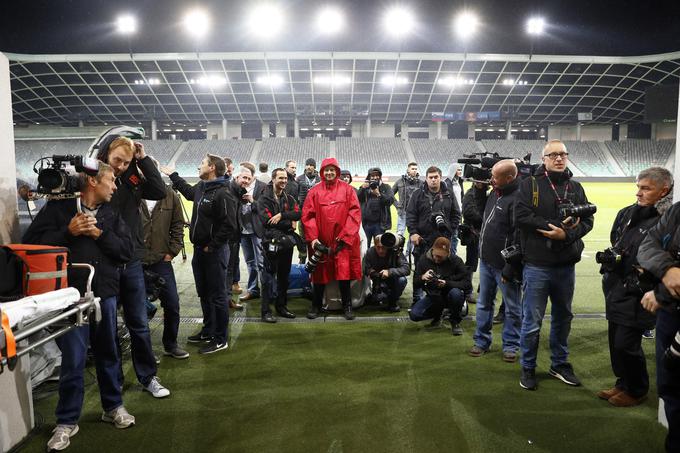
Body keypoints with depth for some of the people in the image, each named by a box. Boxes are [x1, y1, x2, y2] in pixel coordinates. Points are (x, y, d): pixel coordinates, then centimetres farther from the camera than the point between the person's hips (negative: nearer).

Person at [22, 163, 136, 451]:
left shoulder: (111, 214, 11)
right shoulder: (58, 207, -1)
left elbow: (127, 250, 1)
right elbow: (31, 242, -7)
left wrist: (100, 234, -10)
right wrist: (68, 232, -17)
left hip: (105, 293, 4)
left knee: (108, 353, 15)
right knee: (73, 360, 1)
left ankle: (113, 406, 33)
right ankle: (67, 421, 19)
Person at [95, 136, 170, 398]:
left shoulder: (131, 179, 6)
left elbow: (160, 192, -5)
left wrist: (143, 159, -6)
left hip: (132, 262, 4)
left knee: (139, 324, 11)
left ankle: (148, 377, 24)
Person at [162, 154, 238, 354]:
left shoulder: (222, 194, -19)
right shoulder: (200, 188, 9)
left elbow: (230, 226, -24)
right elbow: (188, 190, 36)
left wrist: (211, 247, -18)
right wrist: (173, 175, 41)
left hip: (214, 252, -9)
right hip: (199, 250, 9)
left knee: (217, 296, 1)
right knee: (204, 293, 19)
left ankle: (220, 339, 12)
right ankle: (208, 331, 34)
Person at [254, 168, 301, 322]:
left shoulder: (289, 198, 12)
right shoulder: (264, 198, -5)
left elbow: (297, 214, -5)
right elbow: (267, 220, -18)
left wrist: (281, 215, -20)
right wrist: (288, 223, -10)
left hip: (287, 242, 6)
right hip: (271, 242, -6)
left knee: (284, 276, 13)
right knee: (269, 276, -2)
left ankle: (281, 306, 26)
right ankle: (266, 311, 5)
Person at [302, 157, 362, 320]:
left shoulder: (347, 189, 1)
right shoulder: (314, 191, 4)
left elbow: (355, 214, -4)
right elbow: (307, 215, 0)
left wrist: (345, 236, -11)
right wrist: (312, 238, -9)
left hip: (343, 240, -1)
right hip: (320, 241, 1)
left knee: (344, 272, -1)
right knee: (319, 273, 9)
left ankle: (347, 306, 15)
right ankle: (316, 306, 23)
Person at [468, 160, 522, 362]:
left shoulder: (517, 199, -20)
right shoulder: (494, 193, 8)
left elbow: (519, 238, -23)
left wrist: (509, 269, -21)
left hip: (504, 265, -9)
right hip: (486, 261, 9)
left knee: (512, 308, 10)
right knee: (484, 303, 17)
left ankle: (510, 345, 25)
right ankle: (481, 341, 29)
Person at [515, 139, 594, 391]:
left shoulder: (575, 188, 11)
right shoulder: (530, 184, -2)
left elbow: (587, 220, 3)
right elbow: (521, 216, -13)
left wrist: (566, 234, -15)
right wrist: (553, 226, -17)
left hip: (566, 265, 5)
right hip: (537, 265, -4)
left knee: (563, 317, 17)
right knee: (532, 321, 2)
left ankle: (560, 364, 33)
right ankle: (528, 368, 18)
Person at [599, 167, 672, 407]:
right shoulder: (627, 213, 10)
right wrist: (610, 258, 7)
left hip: (638, 293, -7)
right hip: (616, 288, 8)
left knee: (626, 343, -1)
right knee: (616, 339, 16)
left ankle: (637, 390, 22)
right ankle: (623, 383, 35)